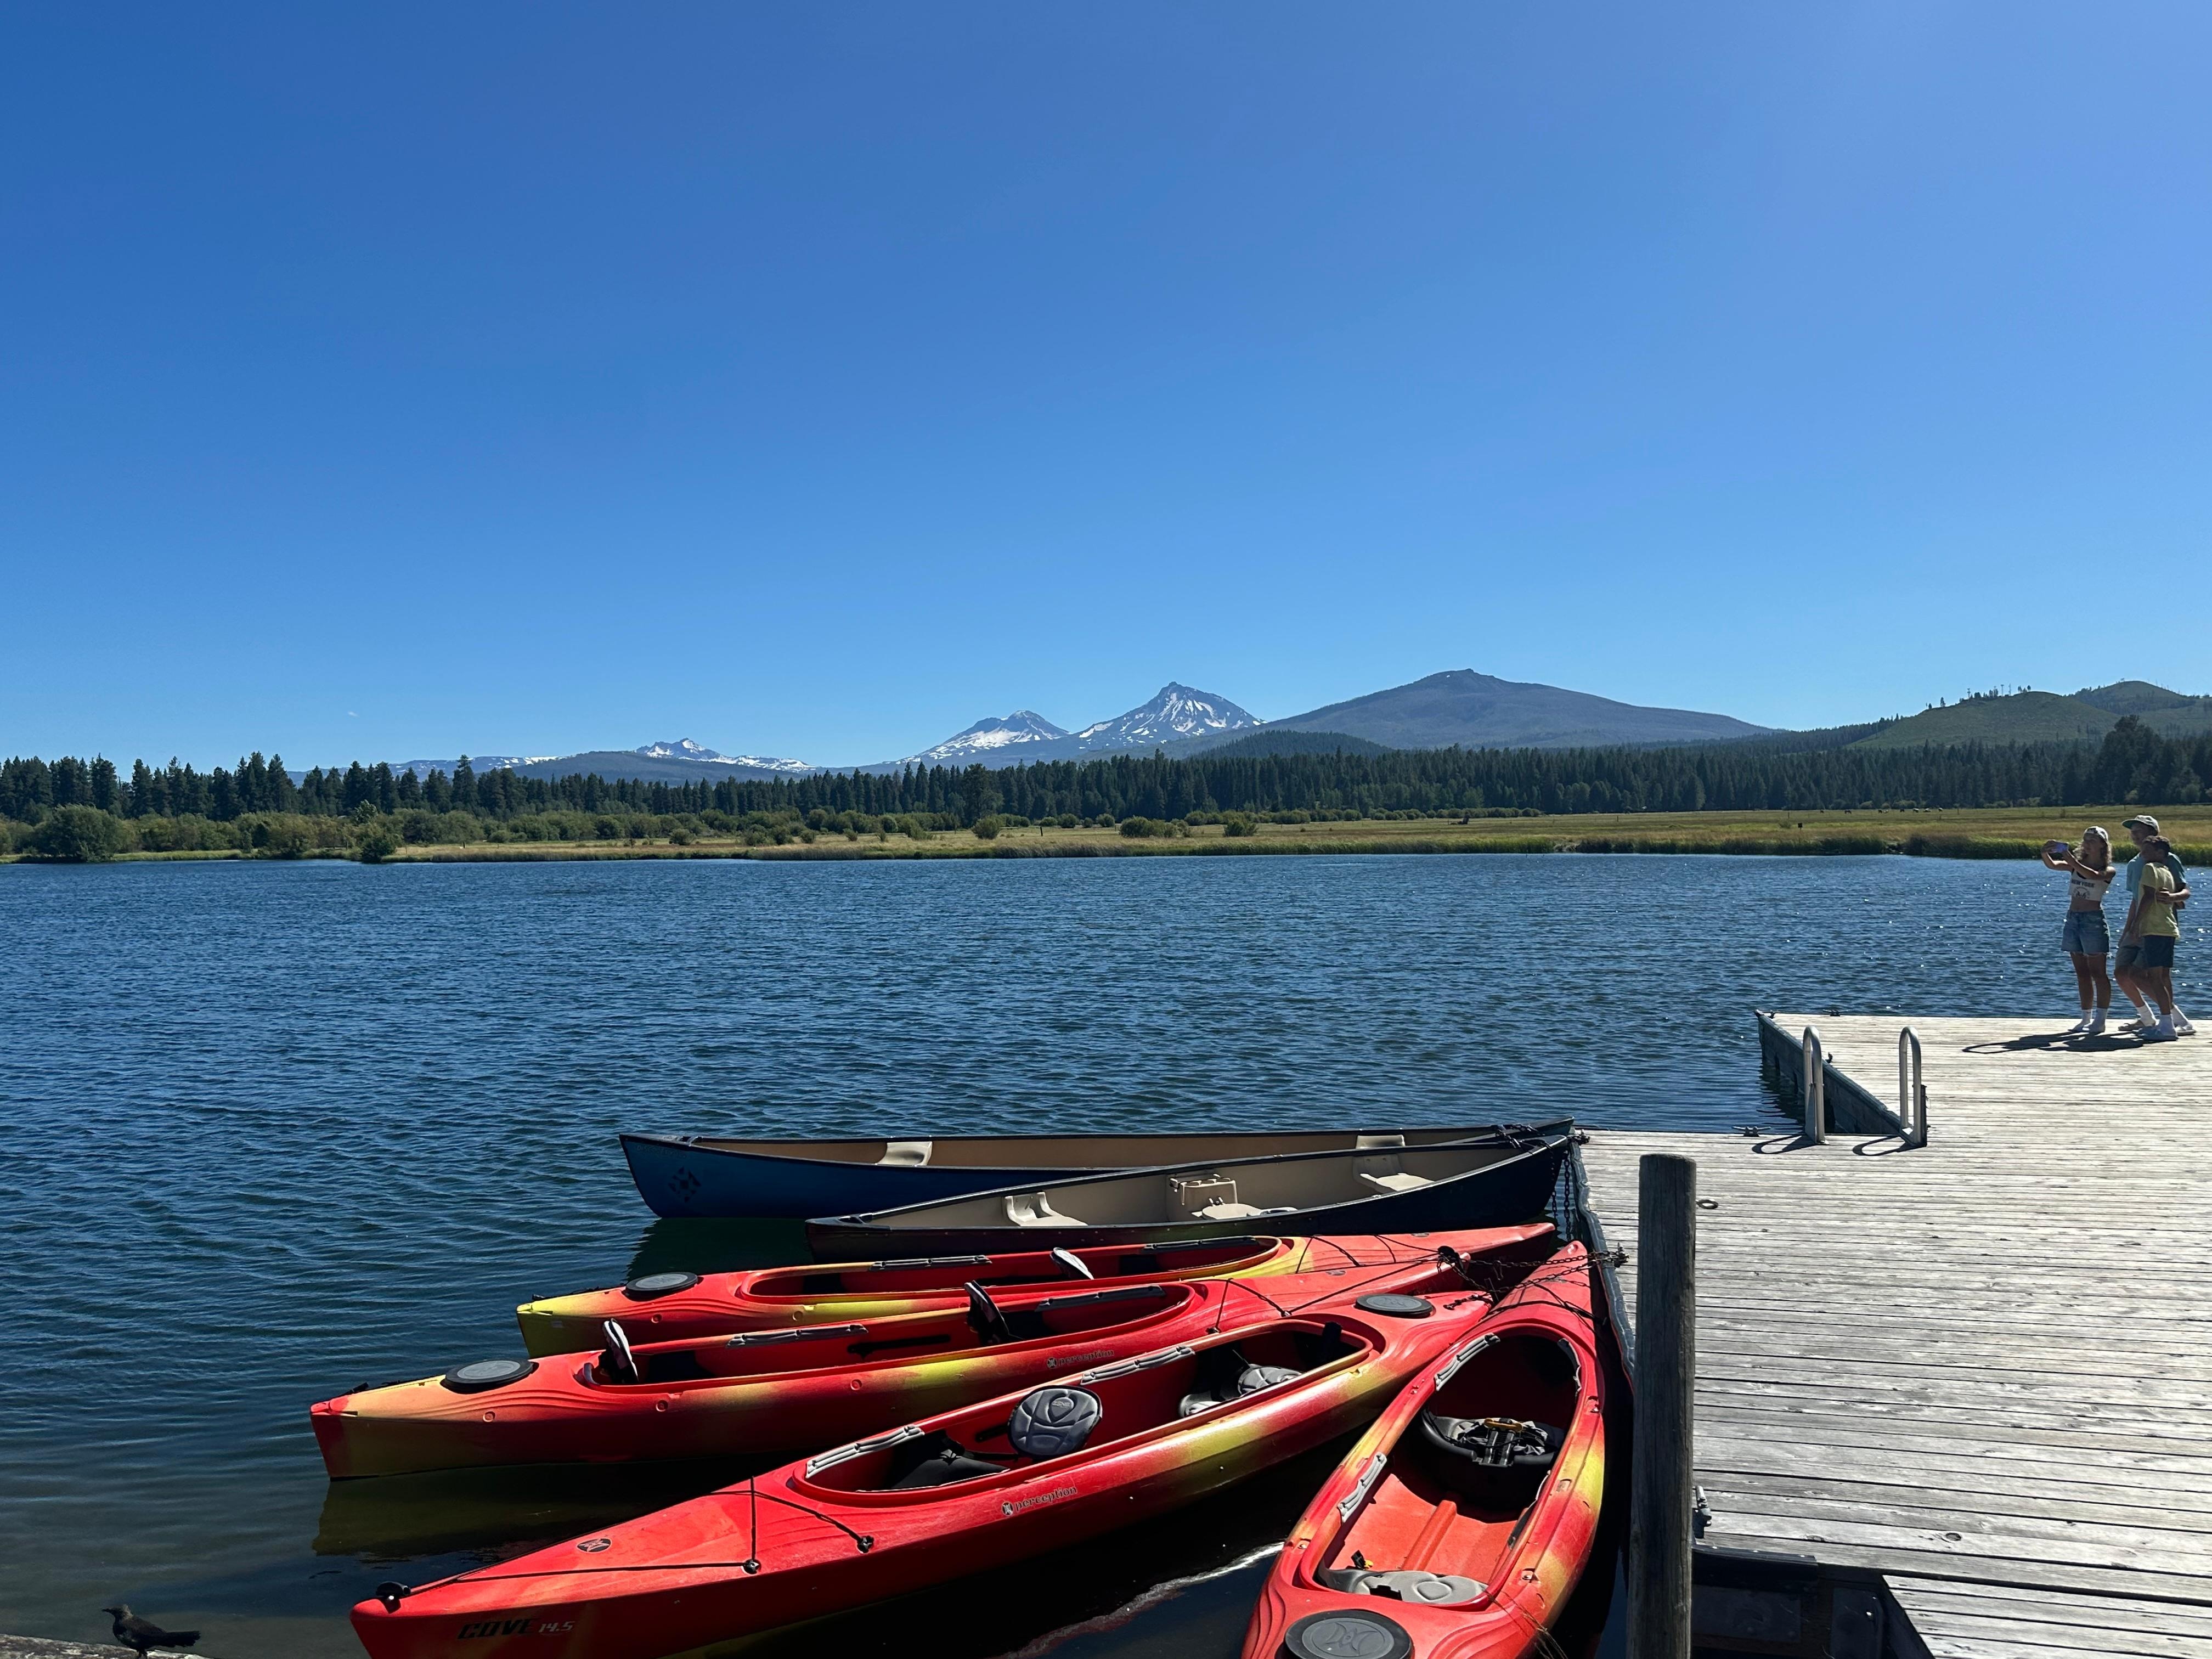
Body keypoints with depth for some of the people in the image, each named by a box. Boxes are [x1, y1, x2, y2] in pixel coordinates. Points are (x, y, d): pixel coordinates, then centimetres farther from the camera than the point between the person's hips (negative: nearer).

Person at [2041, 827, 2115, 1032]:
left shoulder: (2108, 870, -4)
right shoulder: (2076, 865, 10)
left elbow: (2094, 876, -26)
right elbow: (2053, 865, -7)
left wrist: (2072, 860, -36)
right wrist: (2045, 854, -28)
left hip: (2093, 919, -6)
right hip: (2073, 918, 6)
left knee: (2097, 973, -3)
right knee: (2082, 974, 10)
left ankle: (2100, 1019, -1)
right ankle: (2086, 1018, 16)